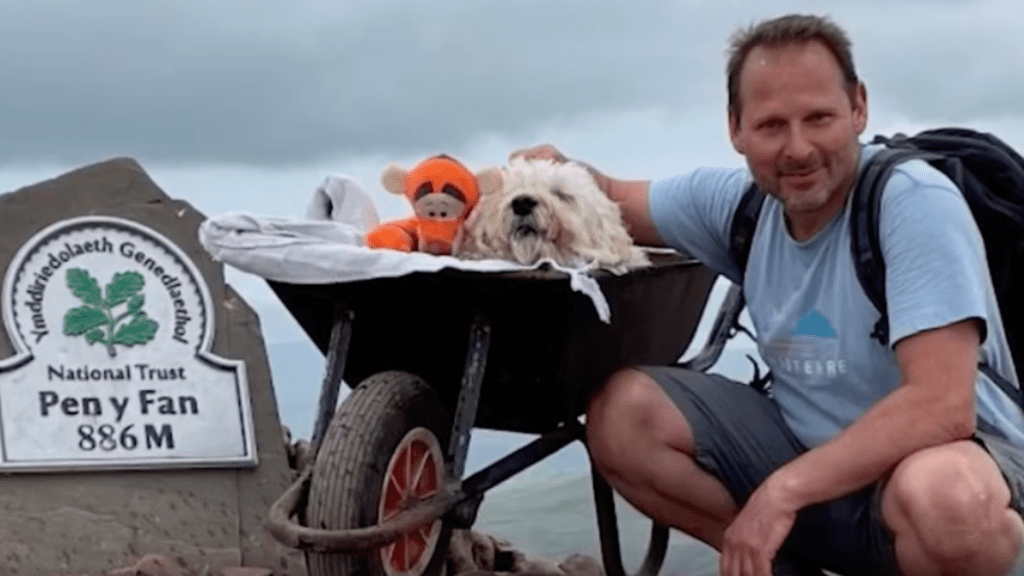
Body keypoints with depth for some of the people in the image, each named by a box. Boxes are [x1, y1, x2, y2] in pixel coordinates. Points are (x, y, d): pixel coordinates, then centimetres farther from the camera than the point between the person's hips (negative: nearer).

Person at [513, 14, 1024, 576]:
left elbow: (942, 407, -30)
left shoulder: (914, 202, -22)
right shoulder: (737, 200, -4)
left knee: (941, 498, -41)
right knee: (621, 413, -11)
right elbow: (616, 202, 14)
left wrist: (782, 490, -30)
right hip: (809, 449, 6)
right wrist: (562, 172, -10)